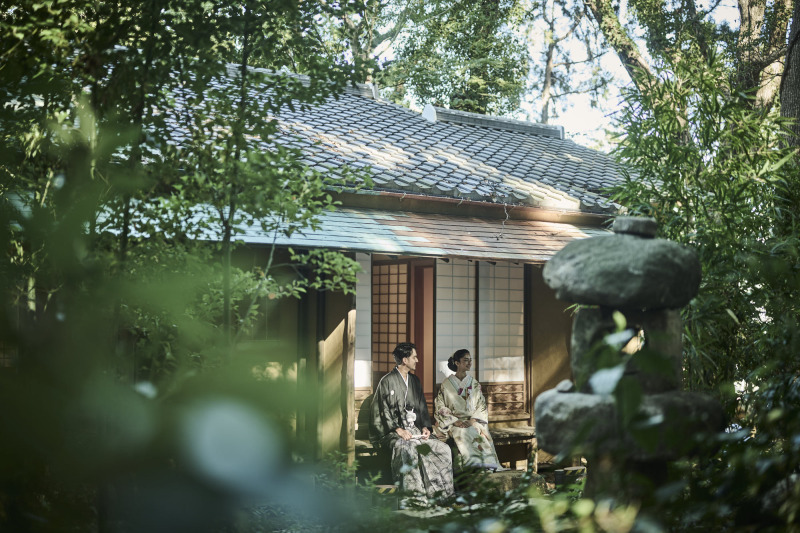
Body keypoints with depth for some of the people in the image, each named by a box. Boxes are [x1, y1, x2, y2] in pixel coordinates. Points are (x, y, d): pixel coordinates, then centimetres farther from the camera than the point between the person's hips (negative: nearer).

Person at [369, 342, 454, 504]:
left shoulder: (414, 381, 17)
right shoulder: (387, 381, -4)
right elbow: (383, 411, -8)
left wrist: (425, 427, 1)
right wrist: (398, 430, -19)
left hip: (414, 430, 6)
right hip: (392, 432, -6)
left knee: (443, 448, -14)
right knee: (406, 449, -38)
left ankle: (439, 490, -9)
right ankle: (414, 492, -33)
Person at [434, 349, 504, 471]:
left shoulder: (474, 383, 14)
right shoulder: (447, 384, 5)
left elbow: (481, 406, 8)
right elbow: (440, 407, 0)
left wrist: (472, 420, -10)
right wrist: (455, 421, -13)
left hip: (473, 421, 3)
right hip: (453, 423, -2)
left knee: (482, 434, -31)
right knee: (463, 433, -36)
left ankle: (488, 465, -36)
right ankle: (474, 465, -41)